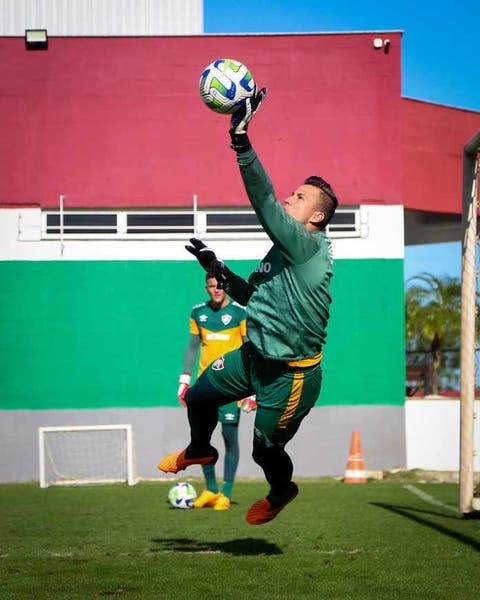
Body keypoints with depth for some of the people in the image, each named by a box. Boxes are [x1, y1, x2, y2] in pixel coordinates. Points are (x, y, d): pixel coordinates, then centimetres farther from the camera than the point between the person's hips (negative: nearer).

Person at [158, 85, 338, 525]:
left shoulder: (309, 245, -22)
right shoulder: (284, 251, 7)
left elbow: (265, 202, -36)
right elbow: (253, 296, 20)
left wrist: (242, 142, -45)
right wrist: (218, 271, 7)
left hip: (291, 374, -9)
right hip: (253, 356, 9)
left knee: (265, 449, 8)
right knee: (198, 397, 18)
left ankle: (281, 493, 41)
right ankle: (199, 451, 49)